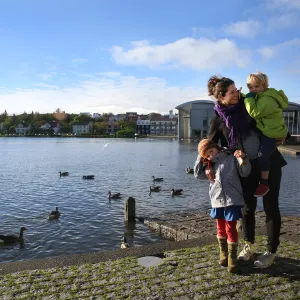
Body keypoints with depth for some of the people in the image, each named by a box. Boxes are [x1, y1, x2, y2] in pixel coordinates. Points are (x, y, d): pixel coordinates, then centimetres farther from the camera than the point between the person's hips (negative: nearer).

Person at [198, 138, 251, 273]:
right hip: (217, 202, 5)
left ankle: (232, 260, 6)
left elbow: (245, 172, -6)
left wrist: (243, 158, -22)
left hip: (232, 201, -5)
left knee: (231, 229, -3)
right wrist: (200, 159, 12)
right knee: (221, 229, 16)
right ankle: (223, 255, 32)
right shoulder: (211, 166, 15)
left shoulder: (232, 158, 0)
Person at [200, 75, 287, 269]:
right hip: (247, 166, 0)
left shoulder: (245, 104, -2)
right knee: (248, 206, 10)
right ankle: (249, 246, 31)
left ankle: (271, 251, 18)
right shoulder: (218, 120, -5)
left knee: (270, 206, 3)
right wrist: (207, 166, -14)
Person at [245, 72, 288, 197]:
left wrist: (249, 98, -23)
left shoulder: (268, 99, -24)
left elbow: (255, 113, -31)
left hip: (272, 133, -11)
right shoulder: (259, 96, 11)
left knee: (262, 155, -22)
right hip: (263, 130, 11)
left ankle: (264, 183, -5)